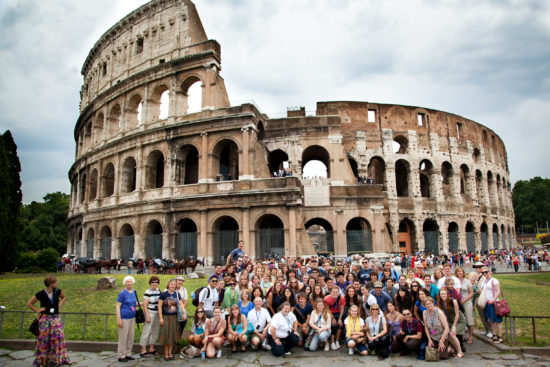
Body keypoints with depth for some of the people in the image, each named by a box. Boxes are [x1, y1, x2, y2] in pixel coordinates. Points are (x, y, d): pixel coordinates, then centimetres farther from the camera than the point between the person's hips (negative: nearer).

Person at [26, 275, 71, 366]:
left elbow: (64, 297, 20)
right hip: (45, 319, -3)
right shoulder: (41, 294, -9)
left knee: (59, 337, 4)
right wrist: (37, 310, -6)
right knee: (44, 339, 3)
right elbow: (29, 303, 2)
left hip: (56, 318, 3)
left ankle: (61, 358, 15)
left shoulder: (57, 291, 0)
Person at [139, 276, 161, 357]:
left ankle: (151, 349, 26)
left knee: (155, 331, 13)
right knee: (147, 331, -4)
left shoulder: (159, 291, 6)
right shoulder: (148, 292, -13)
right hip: (150, 313, -7)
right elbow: (145, 305, -14)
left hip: (157, 313, 7)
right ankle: (143, 351, 4)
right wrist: (147, 316, -17)